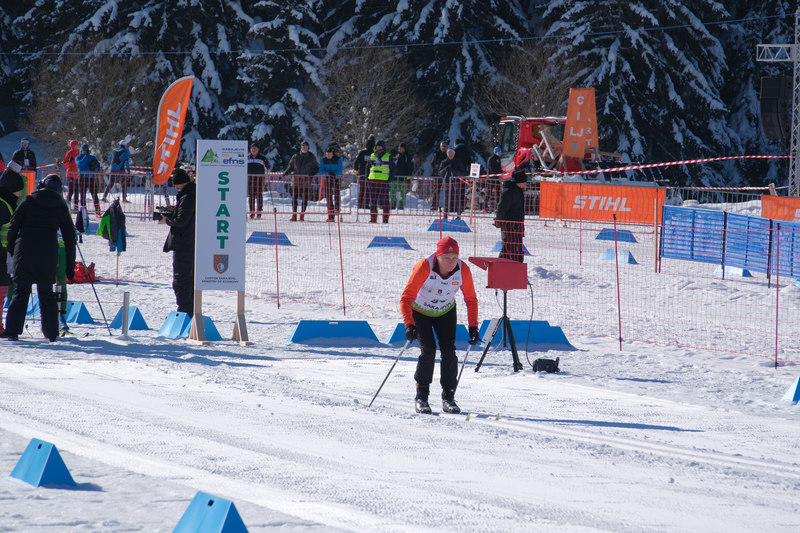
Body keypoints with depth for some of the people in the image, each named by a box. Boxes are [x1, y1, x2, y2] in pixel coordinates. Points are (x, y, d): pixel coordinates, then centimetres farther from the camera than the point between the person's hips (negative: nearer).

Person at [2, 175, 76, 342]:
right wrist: (70, 265, 18)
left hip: (24, 252, -1)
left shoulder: (28, 201, 5)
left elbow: (13, 227, 2)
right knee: (46, 293, 12)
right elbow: (70, 237, 12)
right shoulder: (61, 207, 9)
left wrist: (10, 251, 9)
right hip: (48, 254, 1)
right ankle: (51, 333, 9)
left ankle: (12, 329, -8)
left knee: (21, 292, 2)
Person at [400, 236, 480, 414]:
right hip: (420, 311, -3)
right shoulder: (424, 268, -32)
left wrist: (473, 326, -15)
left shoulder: (463, 270, -23)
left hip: (446, 312, 3)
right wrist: (409, 325, -42)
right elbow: (406, 298, -30)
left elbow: (471, 300, -8)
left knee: (449, 350, -10)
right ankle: (421, 396, -1)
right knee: (428, 350, -16)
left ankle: (448, 397, 2)